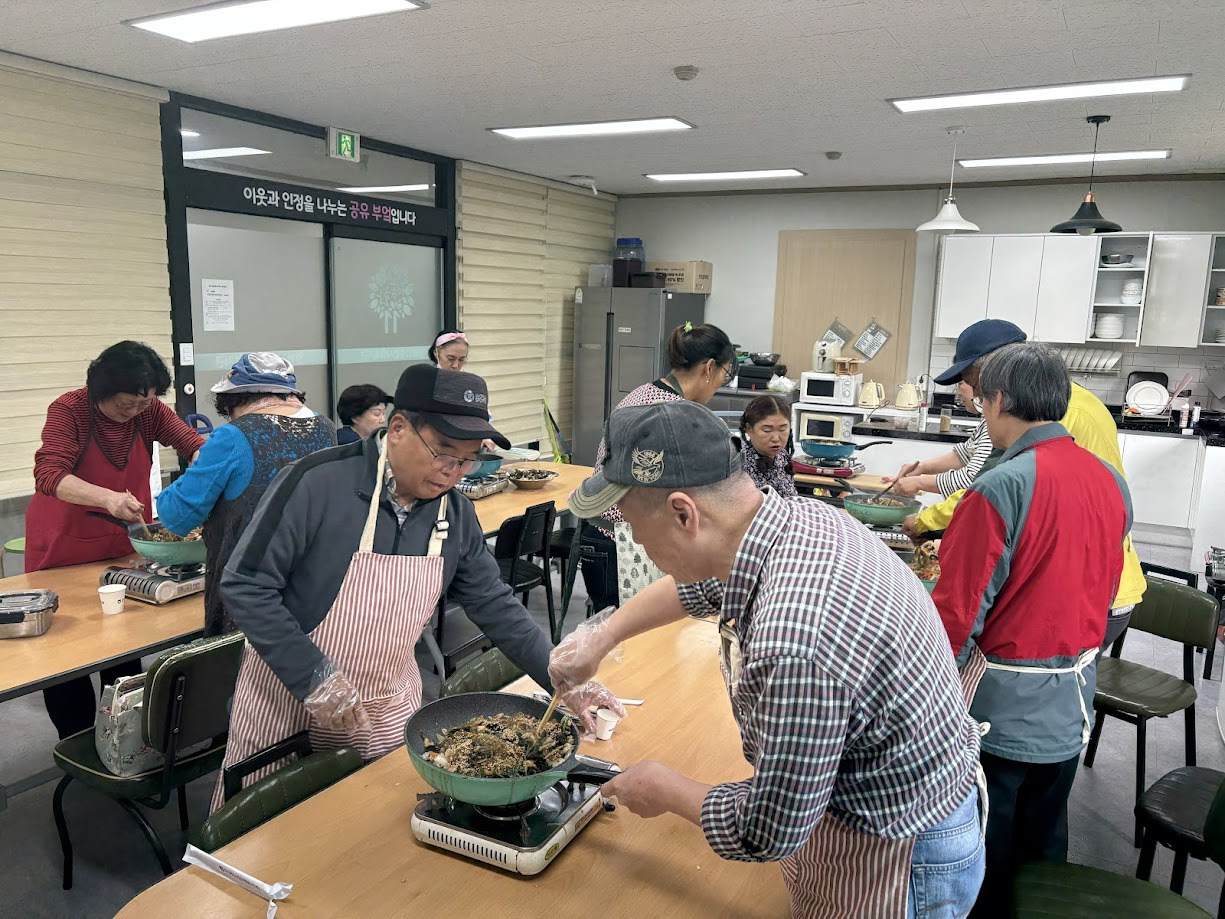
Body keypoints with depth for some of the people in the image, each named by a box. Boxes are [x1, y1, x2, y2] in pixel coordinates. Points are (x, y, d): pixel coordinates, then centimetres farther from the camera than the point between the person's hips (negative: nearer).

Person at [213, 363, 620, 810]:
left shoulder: (456, 513, -4)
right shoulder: (317, 483, -22)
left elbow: (494, 605, 4)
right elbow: (245, 585, -19)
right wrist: (315, 679, -23)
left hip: (389, 711, 4)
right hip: (287, 697, -3)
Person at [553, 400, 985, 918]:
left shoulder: (795, 640, -40)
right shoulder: (801, 518, -13)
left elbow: (767, 834, -26)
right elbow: (700, 584, 10)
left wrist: (664, 792, -9)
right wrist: (601, 637, 12)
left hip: (897, 863, -7)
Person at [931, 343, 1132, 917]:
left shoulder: (1000, 488, -23)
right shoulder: (1111, 481, 0)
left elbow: (957, 611, -20)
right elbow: (1104, 590, 13)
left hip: (1002, 707, -7)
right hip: (1072, 707, 7)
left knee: (984, 858, 12)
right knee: (1044, 842, 23)